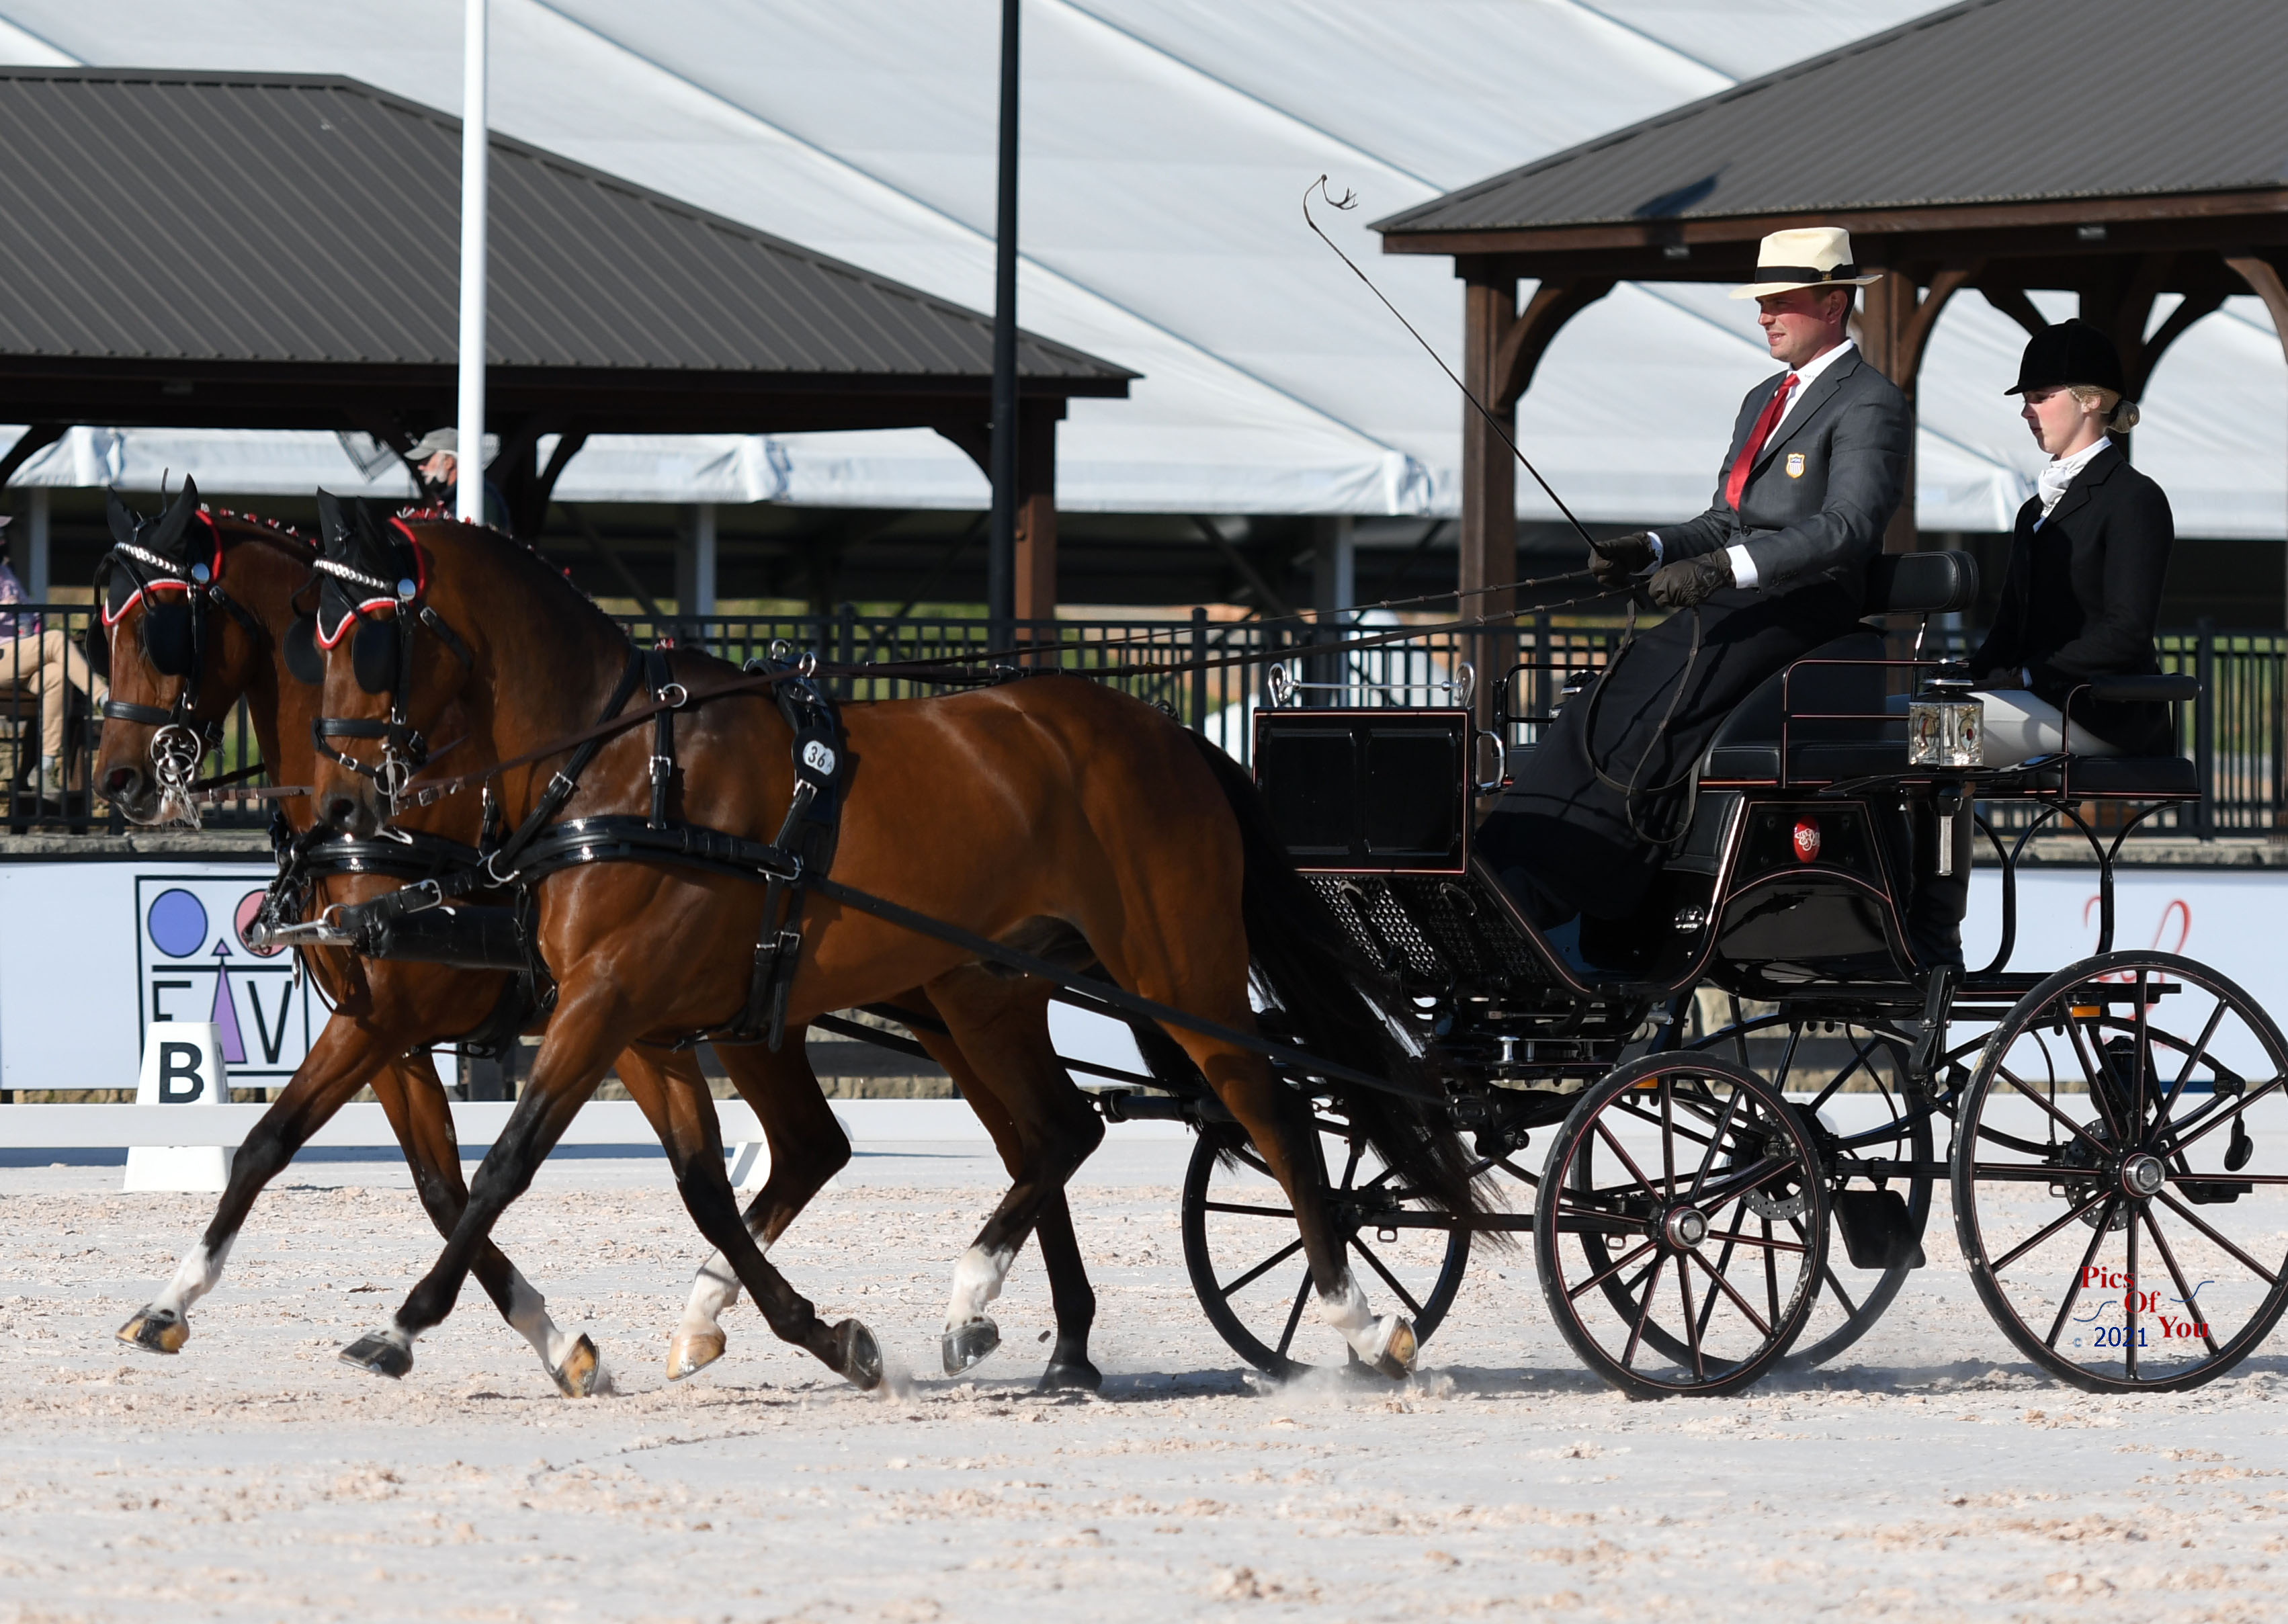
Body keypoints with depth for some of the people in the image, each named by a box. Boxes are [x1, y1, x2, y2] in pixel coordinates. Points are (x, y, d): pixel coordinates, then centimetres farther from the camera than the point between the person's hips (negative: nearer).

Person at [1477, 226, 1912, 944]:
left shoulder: (1871, 406, -6)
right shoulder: (1764, 400, 25)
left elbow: (1847, 528, -21)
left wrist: (1721, 568, -31)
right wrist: (1650, 552, 2)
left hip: (1802, 612, -9)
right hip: (1735, 610, 9)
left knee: (1646, 718, -27)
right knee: (1604, 707, -15)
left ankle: (1537, 886, -35)